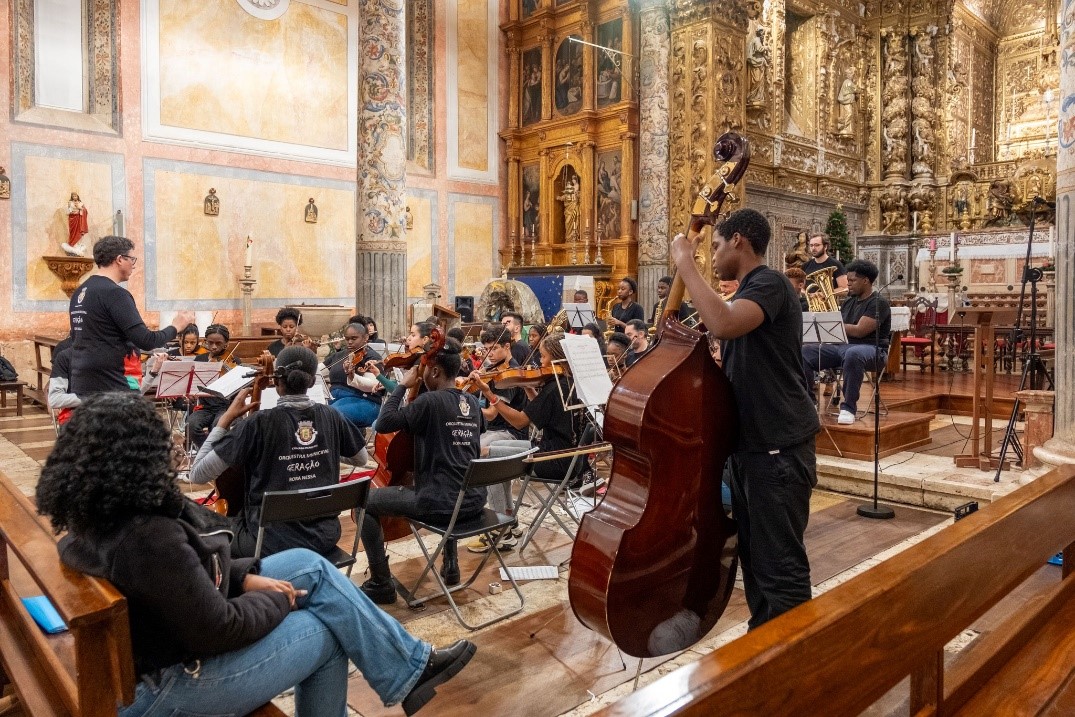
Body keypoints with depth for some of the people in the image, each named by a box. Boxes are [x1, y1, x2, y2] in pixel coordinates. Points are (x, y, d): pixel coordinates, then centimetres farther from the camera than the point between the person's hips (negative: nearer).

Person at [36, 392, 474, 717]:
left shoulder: (96, 515, -2)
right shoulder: (147, 536, -33)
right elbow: (219, 630, -27)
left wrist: (245, 575, -1)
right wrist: (278, 599, -9)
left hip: (169, 629, 9)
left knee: (311, 566, 4)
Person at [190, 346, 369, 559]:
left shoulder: (259, 423, -17)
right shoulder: (330, 417, -4)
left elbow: (197, 475, -15)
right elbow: (362, 459, 12)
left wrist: (226, 418, -8)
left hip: (274, 542, -4)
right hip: (324, 534, 5)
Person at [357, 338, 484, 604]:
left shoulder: (430, 400, -14)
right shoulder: (472, 402, 9)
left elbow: (384, 423, -15)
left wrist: (402, 386, -6)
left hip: (440, 503, -8)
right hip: (474, 500, 8)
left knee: (365, 503, 7)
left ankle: (381, 584, 11)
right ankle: (451, 564, 38)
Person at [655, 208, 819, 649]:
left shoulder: (769, 283, -14)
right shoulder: (750, 290, 18)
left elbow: (723, 324, -35)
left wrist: (684, 263, -24)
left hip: (779, 448, -10)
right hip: (751, 444, 11)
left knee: (781, 567, -4)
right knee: (754, 556, 19)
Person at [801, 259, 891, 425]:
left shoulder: (878, 302, -8)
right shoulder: (849, 302, 18)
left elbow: (859, 331, -19)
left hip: (871, 349, -7)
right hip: (842, 346, 8)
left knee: (853, 354, -43)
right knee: (805, 352, -10)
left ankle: (848, 407, -32)